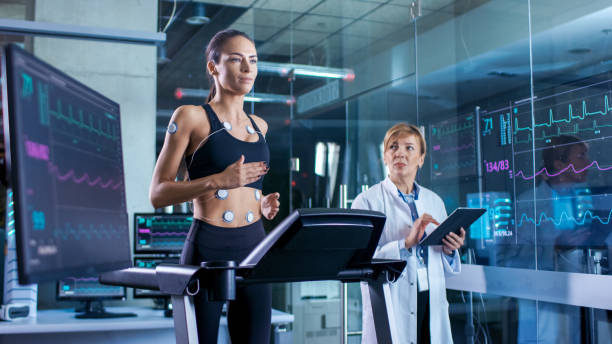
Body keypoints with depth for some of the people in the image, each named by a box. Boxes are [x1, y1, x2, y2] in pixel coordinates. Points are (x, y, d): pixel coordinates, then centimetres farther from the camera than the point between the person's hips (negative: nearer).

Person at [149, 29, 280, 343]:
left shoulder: (259, 126, 16)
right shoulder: (190, 117, -2)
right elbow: (157, 194, -7)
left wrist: (262, 204, 7)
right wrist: (219, 181, -19)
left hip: (254, 249, 5)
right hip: (208, 249, -5)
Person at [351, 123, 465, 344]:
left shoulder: (434, 201, 14)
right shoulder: (367, 201, -2)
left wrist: (449, 250, -3)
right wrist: (406, 243, -22)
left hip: (432, 305, 5)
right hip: (392, 307, -4)